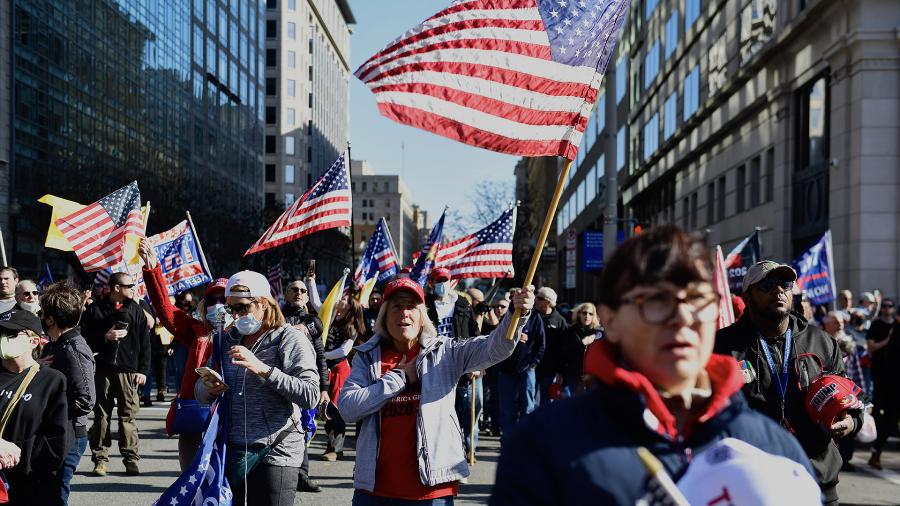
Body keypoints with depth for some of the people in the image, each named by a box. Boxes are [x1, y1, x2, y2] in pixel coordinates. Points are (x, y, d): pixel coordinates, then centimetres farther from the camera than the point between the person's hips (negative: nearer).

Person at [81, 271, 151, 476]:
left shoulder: (136, 310, 9)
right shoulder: (95, 310, 5)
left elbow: (144, 342, 8)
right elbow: (84, 337, 4)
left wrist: (142, 370, 2)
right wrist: (105, 337, -12)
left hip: (128, 370, 0)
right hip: (102, 369, 0)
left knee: (129, 415, -2)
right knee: (101, 415, 4)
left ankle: (131, 458, 3)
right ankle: (100, 457, 10)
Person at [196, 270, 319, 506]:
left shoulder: (289, 338, -6)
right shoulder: (229, 339, 13)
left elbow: (310, 396, -19)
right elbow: (200, 392, 18)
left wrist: (263, 369, -26)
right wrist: (209, 389, -6)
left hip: (274, 456, -6)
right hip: (231, 452, 6)